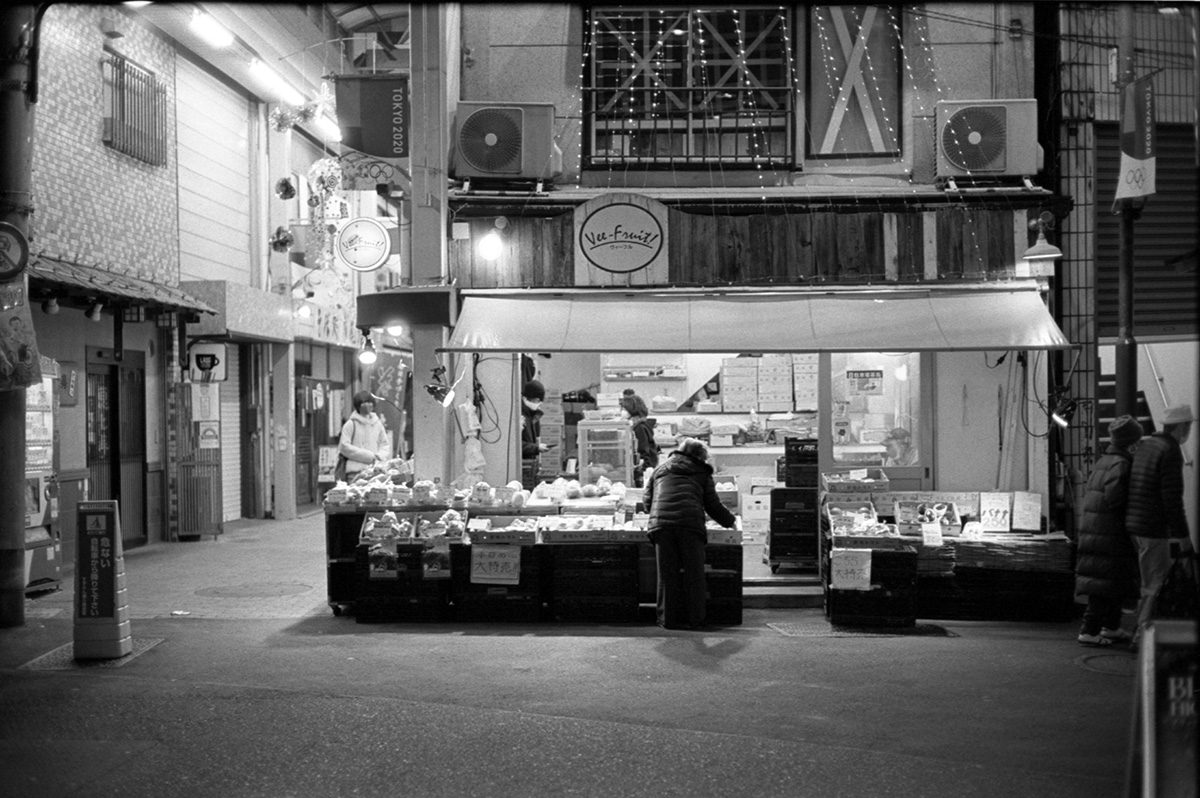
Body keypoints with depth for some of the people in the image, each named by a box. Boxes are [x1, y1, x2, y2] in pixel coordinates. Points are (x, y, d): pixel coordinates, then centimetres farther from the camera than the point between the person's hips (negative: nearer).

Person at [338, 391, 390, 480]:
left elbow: (385, 445, 20)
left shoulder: (378, 423, 14)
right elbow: (344, 447, -5)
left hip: (375, 470, 4)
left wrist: (378, 456, -3)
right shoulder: (351, 424, 1)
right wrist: (368, 456, -8)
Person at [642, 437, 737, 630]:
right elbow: (712, 504, 18)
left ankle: (668, 619, 7)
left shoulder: (659, 470, 26)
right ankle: (693, 619, 6)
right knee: (693, 573, 5)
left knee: (667, 574, 6)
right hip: (691, 524, -2)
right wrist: (729, 521, 33)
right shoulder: (701, 473, 19)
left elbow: (647, 499, 21)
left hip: (661, 525, 2)